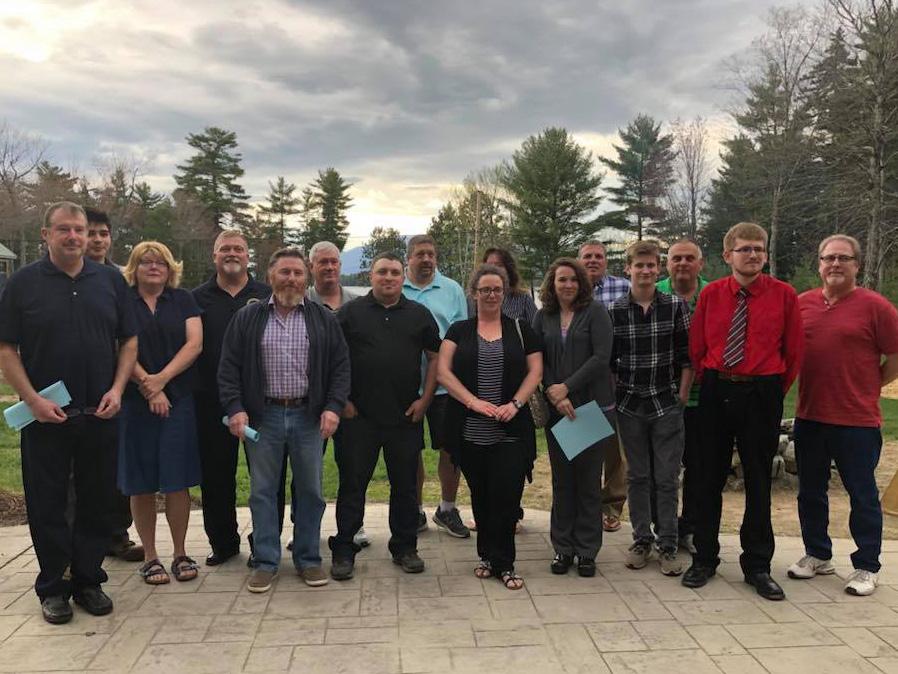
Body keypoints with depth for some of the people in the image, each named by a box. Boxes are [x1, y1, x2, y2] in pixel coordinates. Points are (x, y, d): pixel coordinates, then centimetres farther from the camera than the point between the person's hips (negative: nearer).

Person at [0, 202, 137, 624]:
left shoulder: (111, 281, 6)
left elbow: (129, 340, 8)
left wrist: (117, 389, -4)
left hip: (100, 414, 2)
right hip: (45, 416, -2)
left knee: (97, 502, 9)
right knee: (47, 505, 7)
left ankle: (88, 580, 24)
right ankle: (52, 587, 21)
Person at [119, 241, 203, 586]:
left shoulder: (183, 300, 9)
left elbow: (194, 343, -2)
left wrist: (161, 379, -13)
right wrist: (148, 388, -12)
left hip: (179, 400, 1)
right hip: (134, 402, -1)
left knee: (178, 480, 2)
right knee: (141, 482, 5)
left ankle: (180, 554, 14)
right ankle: (150, 557, 16)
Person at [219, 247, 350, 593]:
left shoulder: (324, 319, 6)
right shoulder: (247, 318, 5)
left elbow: (341, 367, 4)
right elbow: (229, 368, 2)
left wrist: (333, 407, -7)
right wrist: (235, 409, -8)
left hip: (309, 416, 0)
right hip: (263, 416, 0)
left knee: (310, 490, 8)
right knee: (262, 490, 7)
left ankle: (308, 559, 22)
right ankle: (265, 562, 19)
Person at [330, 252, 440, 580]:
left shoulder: (419, 314, 9)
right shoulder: (350, 312, 4)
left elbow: (435, 357, 10)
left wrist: (425, 399, 1)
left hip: (406, 416, 2)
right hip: (358, 416, -1)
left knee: (405, 484, 10)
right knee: (352, 483, 4)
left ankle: (405, 547, 24)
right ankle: (343, 550, 15)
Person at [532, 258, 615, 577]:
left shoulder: (595, 312, -2)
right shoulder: (543, 316, 8)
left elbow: (601, 357, -10)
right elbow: (537, 360, 4)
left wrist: (566, 387, -13)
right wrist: (553, 394, -10)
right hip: (556, 409, 3)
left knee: (589, 479, 5)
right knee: (561, 479, 8)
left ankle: (587, 551, 16)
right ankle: (563, 547, 20)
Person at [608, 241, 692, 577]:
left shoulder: (676, 306, -2)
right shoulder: (614, 311, 0)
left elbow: (687, 355, -1)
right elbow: (608, 360, 5)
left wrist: (682, 395, -4)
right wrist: (613, 397, 1)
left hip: (667, 405, -1)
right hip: (630, 406, 1)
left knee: (667, 478, 4)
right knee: (637, 476, 11)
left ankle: (667, 545, 17)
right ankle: (642, 540, 24)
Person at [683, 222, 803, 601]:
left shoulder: (784, 295, -4)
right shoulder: (711, 293, 0)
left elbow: (793, 351, 2)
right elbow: (696, 347, 5)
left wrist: (775, 392, 5)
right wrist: (710, 382, 5)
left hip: (762, 394, -1)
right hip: (715, 392, 1)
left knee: (759, 481, 8)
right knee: (709, 478, 9)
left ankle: (757, 566, 22)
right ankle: (704, 559, 24)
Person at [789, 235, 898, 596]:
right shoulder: (802, 304, 5)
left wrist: (864, 388, 2)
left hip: (858, 421, -4)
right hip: (809, 417, 5)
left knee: (862, 495, 7)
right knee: (810, 491, 15)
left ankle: (866, 567, 21)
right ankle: (817, 554, 31)